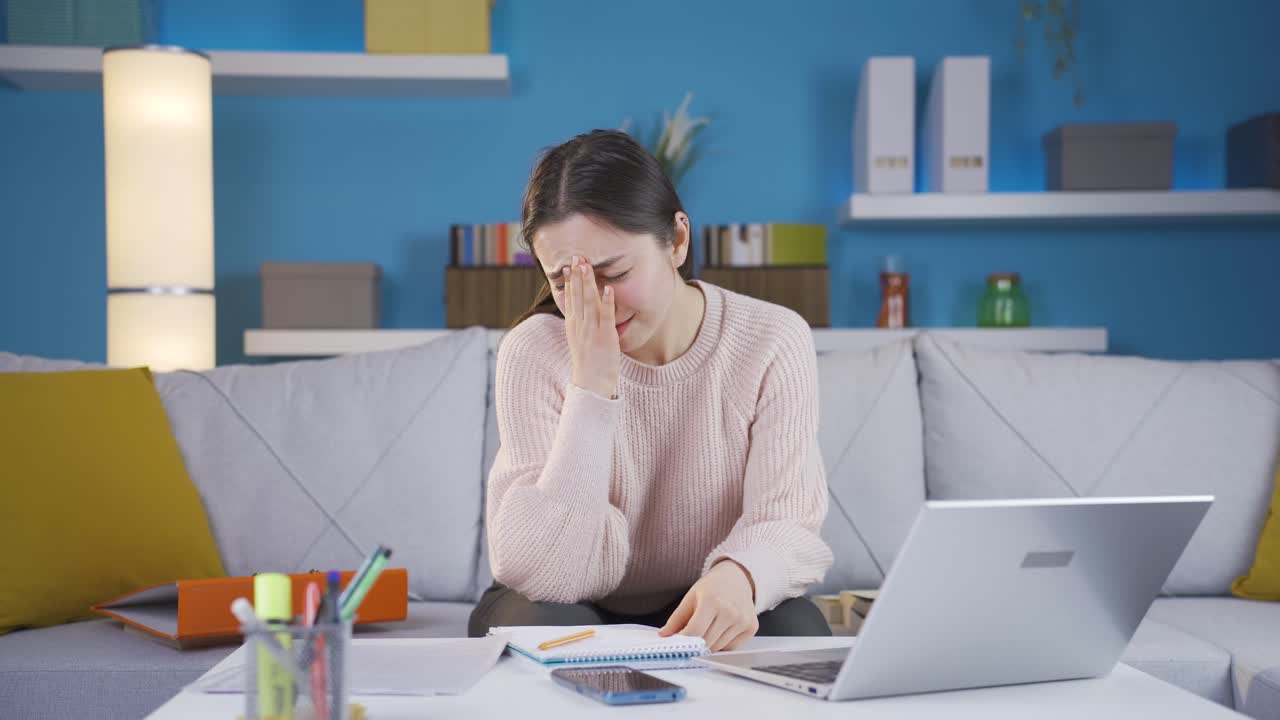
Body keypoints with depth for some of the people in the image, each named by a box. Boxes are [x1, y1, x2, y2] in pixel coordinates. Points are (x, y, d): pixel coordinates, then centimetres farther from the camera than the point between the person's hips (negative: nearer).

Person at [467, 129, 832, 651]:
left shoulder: (774, 342, -13)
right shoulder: (535, 352, -17)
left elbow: (785, 519, -18)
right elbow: (548, 573, -24)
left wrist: (739, 575, -43)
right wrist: (592, 387, -32)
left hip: (706, 615, 1)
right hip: (575, 611, 0)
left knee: (795, 627, -29)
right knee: (541, 625, -33)